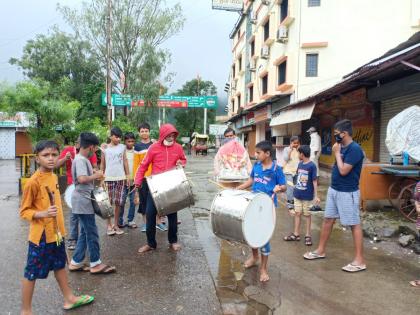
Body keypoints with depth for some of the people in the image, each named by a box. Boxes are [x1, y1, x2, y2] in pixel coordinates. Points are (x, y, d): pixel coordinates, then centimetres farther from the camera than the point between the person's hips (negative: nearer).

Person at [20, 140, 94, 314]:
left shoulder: (54, 177, 4)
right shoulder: (33, 182, -20)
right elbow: (24, 211, -13)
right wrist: (42, 214, -30)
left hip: (56, 232, 8)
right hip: (41, 235, -8)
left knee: (60, 265, 21)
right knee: (32, 273, 8)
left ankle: (69, 298, 37)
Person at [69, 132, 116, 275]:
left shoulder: (82, 159, 13)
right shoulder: (80, 160, -18)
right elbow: (82, 179, -30)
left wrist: (93, 173, 9)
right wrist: (96, 176, -16)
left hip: (84, 200, 10)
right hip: (83, 201, -10)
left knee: (85, 233, 15)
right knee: (92, 233, -1)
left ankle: (76, 263, 23)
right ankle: (96, 264, 9)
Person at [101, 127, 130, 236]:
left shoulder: (122, 147, 5)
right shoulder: (105, 148, 1)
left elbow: (125, 162, 9)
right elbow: (102, 164, 6)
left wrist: (127, 176, 5)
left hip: (120, 177, 2)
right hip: (109, 178, -2)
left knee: (118, 202, 6)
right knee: (109, 202, 3)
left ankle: (116, 225, 17)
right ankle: (109, 225, 14)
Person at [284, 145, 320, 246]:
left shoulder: (312, 165, -15)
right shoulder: (300, 164, 4)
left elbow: (314, 181, -13)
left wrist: (316, 196, -14)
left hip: (307, 195, -6)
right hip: (297, 194, 6)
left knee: (307, 215, 7)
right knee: (297, 213, 11)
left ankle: (308, 235, 19)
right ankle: (296, 234, 21)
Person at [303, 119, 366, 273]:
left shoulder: (354, 149, -19)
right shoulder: (342, 147, 8)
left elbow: (343, 171, -23)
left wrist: (337, 153, -15)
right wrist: (337, 151, 7)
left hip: (347, 193, -9)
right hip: (334, 190, 9)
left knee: (354, 224, 1)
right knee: (328, 219, 15)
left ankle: (360, 260, 11)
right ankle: (321, 250, 28)